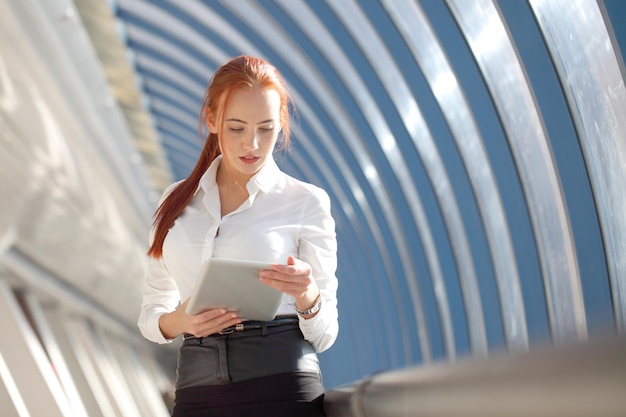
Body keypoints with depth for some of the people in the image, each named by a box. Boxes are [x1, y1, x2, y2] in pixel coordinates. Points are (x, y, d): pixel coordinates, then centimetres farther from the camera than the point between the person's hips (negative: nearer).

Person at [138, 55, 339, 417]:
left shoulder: (306, 202, 1)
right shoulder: (178, 201, 10)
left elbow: (324, 334, 1)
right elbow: (152, 312, 14)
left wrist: (307, 297, -21)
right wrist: (177, 321, -8)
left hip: (282, 387, -2)